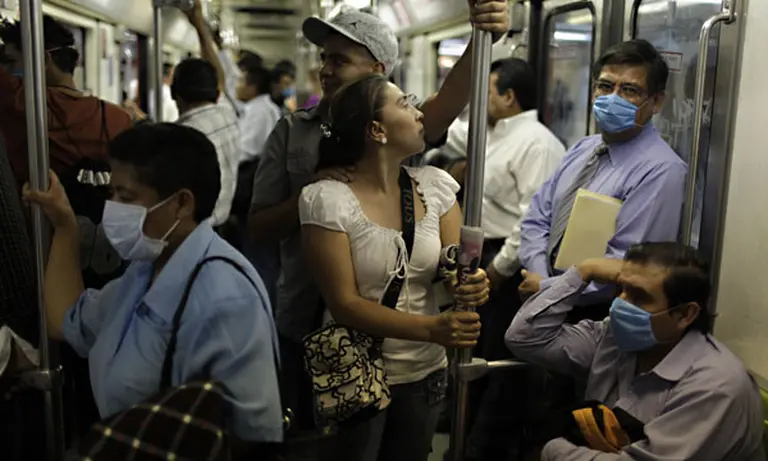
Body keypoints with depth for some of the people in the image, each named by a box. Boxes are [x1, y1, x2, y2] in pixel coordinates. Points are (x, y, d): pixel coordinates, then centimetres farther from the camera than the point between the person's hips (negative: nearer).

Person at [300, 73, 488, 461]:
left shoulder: (434, 185, -2)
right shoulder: (327, 199, -18)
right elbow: (344, 303, -20)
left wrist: (471, 284, -27)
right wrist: (433, 328, -30)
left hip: (426, 373, 5)